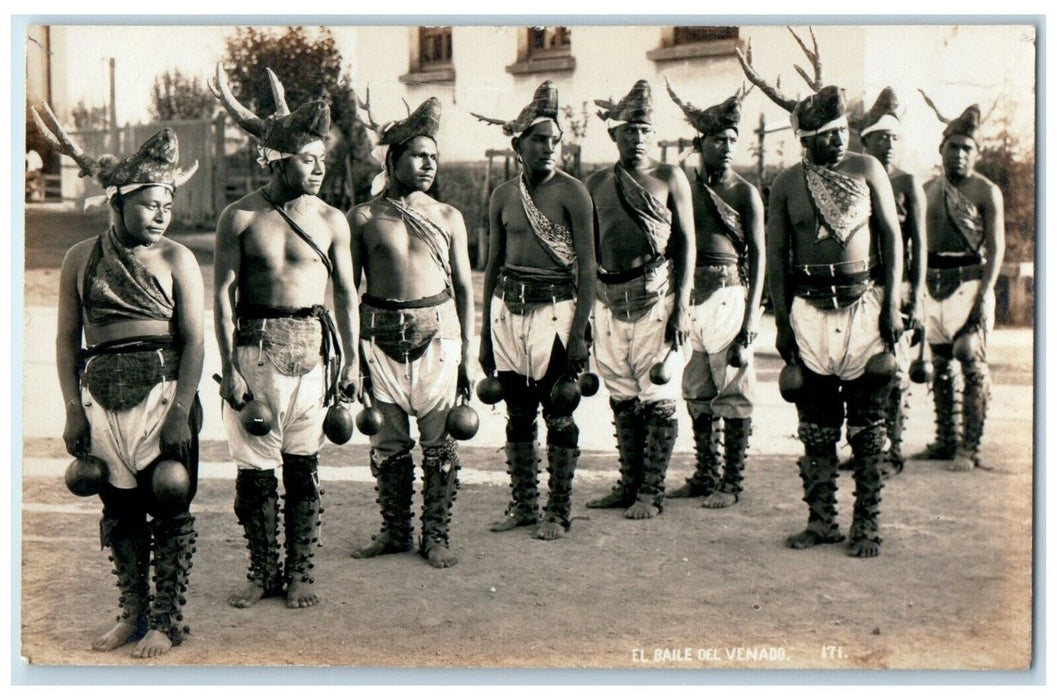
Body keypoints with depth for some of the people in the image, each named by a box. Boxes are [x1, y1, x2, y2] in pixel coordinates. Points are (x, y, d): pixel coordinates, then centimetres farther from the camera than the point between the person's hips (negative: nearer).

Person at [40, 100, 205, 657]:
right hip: (103, 398, 3)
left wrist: (181, 411, -13)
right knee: (119, 509, 9)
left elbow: (193, 340, -5)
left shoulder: (177, 260, -1)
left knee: (169, 509, 1)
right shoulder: (81, 258, 6)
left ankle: (167, 620, 12)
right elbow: (67, 339, 8)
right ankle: (132, 614, 23)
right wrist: (73, 409, 1)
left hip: (163, 393, -3)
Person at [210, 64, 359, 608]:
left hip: (311, 347, 1)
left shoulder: (331, 221, 4)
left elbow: (346, 293, 9)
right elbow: (223, 293, -2)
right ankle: (262, 571, 17)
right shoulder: (240, 217, -1)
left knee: (303, 464, 5)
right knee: (254, 465, 3)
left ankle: (300, 572, 16)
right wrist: (229, 367, -8)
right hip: (254, 346, -1)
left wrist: (351, 359, 6)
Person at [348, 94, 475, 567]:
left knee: (439, 440, 1)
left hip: (436, 332, 0)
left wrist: (467, 353, 5)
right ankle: (394, 531, 21)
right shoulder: (364, 218, 3)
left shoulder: (448, 218, 7)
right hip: (381, 333, 0)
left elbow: (464, 287, 9)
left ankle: (436, 536, 13)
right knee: (388, 441, 7)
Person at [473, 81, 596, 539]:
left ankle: (558, 511, 11)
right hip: (508, 308, 5)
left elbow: (587, 268, -7)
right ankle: (523, 504, 23)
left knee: (559, 415, 1)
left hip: (554, 308, -4)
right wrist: (484, 337, 13)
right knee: (517, 413, 11)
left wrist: (579, 332, -14)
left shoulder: (571, 192, -4)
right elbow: (492, 266, 15)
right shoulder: (503, 196, 9)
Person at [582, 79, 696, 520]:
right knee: (622, 398, 9)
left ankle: (652, 493, 4)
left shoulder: (669, 178, 3)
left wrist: (682, 306, -8)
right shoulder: (596, 184, 13)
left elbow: (686, 243, 0)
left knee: (658, 398, -2)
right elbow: (588, 250, 16)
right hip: (609, 300, 4)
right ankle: (629, 485, 19)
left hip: (655, 298, -4)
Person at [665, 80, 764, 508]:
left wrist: (749, 322, -12)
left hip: (729, 294, -4)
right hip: (690, 296, 5)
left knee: (733, 391, -1)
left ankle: (731, 482, 6)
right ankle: (704, 476, 21)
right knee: (697, 392, 10)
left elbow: (757, 256, -4)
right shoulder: (685, 189, 11)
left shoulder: (745, 193, -1)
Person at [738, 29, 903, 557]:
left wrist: (892, 304, -4)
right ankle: (821, 520, 16)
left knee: (867, 426, 2)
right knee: (815, 427, 6)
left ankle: (867, 524, 10)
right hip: (809, 310, 1)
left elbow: (891, 235, 3)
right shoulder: (787, 184, 5)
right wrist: (782, 322, 2)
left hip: (863, 305, -1)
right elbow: (775, 256, 7)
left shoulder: (867, 170, 2)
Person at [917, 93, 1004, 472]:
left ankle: (969, 448, -6)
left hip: (969, 281, -5)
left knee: (972, 363, -9)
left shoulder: (986, 192, -1)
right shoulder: (929, 189, 12)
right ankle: (945, 440, 18)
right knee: (939, 364, 8)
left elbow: (996, 248, -5)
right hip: (934, 283, 5)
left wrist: (984, 295, -15)